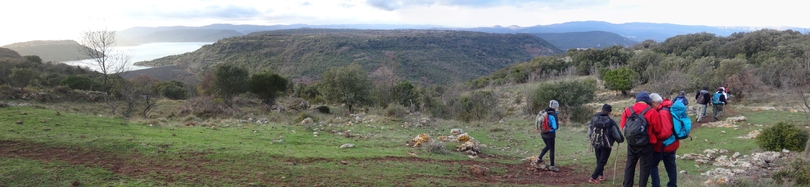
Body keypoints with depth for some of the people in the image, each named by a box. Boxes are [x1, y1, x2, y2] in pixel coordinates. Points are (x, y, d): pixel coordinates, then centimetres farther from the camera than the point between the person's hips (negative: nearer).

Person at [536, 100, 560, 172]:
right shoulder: (553, 114, -19)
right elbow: (555, 127, -21)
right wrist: (558, 124, 1)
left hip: (543, 133, 7)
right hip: (550, 134, -6)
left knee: (548, 146, 29)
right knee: (552, 149, 8)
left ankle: (539, 158, 26)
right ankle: (552, 166, 16)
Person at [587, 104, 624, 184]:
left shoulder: (594, 119, 1)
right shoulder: (610, 122, -13)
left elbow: (589, 133, 10)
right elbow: (617, 134, -11)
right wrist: (621, 139, 10)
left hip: (596, 144, 5)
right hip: (606, 145, -5)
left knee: (599, 161, 21)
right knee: (602, 162, 1)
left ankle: (600, 176, 28)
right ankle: (593, 178, -7)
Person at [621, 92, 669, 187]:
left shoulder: (628, 110, 0)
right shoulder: (652, 112, -10)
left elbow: (623, 126, 5)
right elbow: (658, 131, -4)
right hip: (646, 144, -4)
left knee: (630, 165, 15)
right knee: (645, 167, 7)